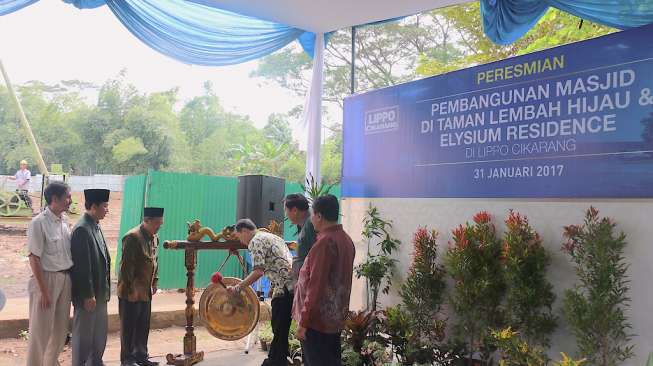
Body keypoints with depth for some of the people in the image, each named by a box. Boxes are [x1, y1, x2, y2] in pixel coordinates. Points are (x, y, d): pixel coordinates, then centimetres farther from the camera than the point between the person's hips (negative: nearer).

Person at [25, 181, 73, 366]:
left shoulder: (64, 220, 4)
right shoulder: (39, 223, -16)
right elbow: (34, 259, -15)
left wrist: (70, 278, 9)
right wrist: (43, 291, -15)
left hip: (66, 278, 7)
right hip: (47, 279, -7)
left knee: (61, 327, 17)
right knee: (41, 329, 5)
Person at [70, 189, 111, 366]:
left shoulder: (96, 226, 8)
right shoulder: (82, 229, -20)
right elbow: (82, 266, -21)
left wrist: (105, 289, 14)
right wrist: (88, 295, -19)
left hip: (100, 291, 9)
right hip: (88, 293, -9)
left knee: (100, 332, 19)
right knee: (83, 333, 5)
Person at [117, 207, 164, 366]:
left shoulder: (154, 237, 9)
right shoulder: (132, 237, -18)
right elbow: (126, 265, -19)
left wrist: (154, 282, 13)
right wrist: (131, 288, -19)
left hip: (146, 291, 8)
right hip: (131, 292, -8)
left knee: (144, 326, 14)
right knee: (129, 326, 5)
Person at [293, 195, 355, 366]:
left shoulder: (324, 242, -20)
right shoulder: (345, 239, 8)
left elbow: (315, 285, -21)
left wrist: (303, 321, -17)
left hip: (318, 318, -8)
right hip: (335, 317, 9)